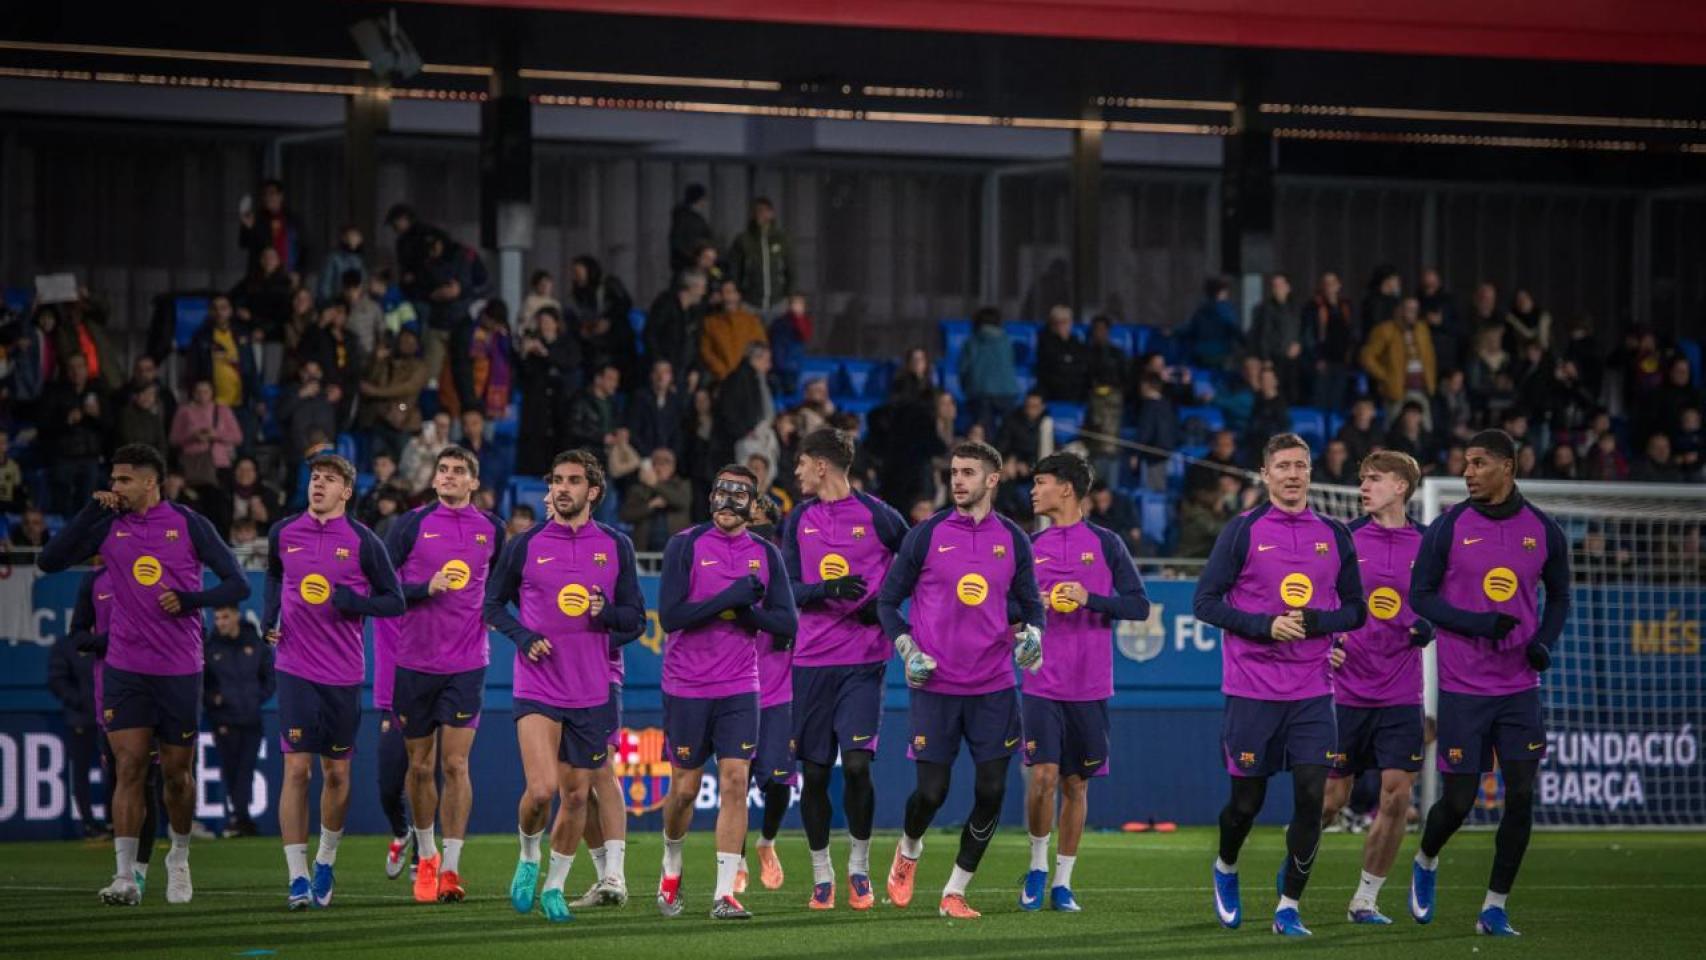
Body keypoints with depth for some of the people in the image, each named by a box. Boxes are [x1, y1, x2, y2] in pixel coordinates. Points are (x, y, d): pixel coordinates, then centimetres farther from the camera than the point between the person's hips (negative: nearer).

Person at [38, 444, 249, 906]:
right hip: (125, 670, 1)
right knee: (128, 768, -9)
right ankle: (125, 877, -11)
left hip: (180, 671, -1)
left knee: (177, 772, 7)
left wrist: (188, 600, -18)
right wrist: (91, 512, -9)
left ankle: (180, 858, 31)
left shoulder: (188, 524, -3)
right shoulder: (109, 525, 4)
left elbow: (237, 585, -2)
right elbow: (49, 561, -2)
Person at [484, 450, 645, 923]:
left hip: (593, 692, 2)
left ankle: (554, 886, 23)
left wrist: (606, 612, -15)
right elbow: (493, 603, 9)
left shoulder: (615, 546, 4)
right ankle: (528, 858, 13)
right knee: (541, 789, -16)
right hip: (537, 688, -2)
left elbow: (636, 618, 8)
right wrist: (522, 637, -9)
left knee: (576, 795, 7)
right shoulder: (526, 545, -1)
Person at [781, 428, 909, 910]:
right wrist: (828, 589, -15)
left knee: (857, 763, -14)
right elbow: (789, 590, 4)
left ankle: (860, 869, 3)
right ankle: (822, 875, 15)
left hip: (863, 661, -3)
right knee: (814, 771, 3)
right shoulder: (799, 520, 8)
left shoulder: (878, 516, -1)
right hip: (811, 658, 3)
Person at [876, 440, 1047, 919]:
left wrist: (1031, 633, -7)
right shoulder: (927, 535, -2)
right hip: (936, 685, -2)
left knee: (991, 790, -4)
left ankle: (954, 893, 8)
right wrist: (907, 649, -8)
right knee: (931, 791, -4)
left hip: (994, 686, 2)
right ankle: (908, 852, 30)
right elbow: (888, 600, 5)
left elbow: (1030, 602, 15)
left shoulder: (1013, 540, 5)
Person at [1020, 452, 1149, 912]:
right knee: (1043, 776, -13)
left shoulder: (1105, 544, 1)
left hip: (1090, 687, -1)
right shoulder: (1030, 547, 8)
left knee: (1075, 785, 5)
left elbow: (1139, 606, -1)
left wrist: (1090, 600, -15)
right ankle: (1037, 866, 7)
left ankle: (1063, 882, 15)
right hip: (1042, 684, 1)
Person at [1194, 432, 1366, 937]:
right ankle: (1226, 870, 36)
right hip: (1251, 690, -2)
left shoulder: (1334, 535, 7)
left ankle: (1288, 908, 2)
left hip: (1312, 692, 2)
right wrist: (1265, 626, -16)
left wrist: (1316, 622, -10)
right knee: (1247, 800, 5)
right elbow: (1205, 601, -4)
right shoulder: (1243, 531, -3)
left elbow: (1355, 610, 11)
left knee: (1311, 796, -8)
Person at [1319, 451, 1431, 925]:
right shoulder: (1343, 539, 0)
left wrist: (1426, 627, -8)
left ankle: (1366, 898, 6)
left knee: (1396, 797, -7)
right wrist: (1324, 644, -11)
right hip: (1346, 689, -1)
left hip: (1400, 696, 1)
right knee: (1331, 799, 3)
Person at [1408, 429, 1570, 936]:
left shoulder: (1544, 532, 2)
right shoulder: (1448, 528, -4)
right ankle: (1426, 861, 31)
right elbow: (1420, 595, -2)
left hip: (1519, 686, 2)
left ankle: (1495, 907, 5)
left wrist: (1544, 641, -3)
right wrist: (1478, 624, -16)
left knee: (1521, 795, -5)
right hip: (1463, 687, -2)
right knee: (1459, 799, -2)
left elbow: (1558, 596, 16)